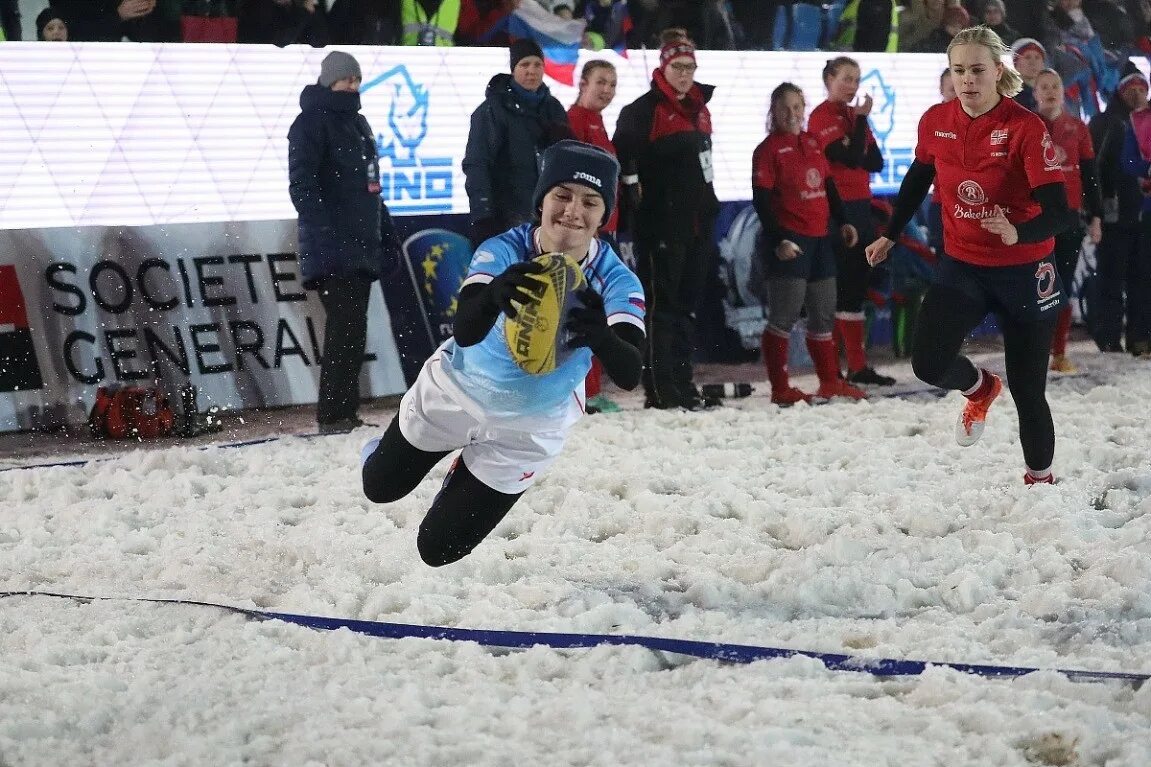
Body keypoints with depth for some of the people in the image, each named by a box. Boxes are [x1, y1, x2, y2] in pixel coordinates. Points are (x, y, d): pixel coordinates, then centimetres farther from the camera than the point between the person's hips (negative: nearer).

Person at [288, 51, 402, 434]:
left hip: (361, 246, 9)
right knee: (346, 328, -13)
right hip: (332, 249, -9)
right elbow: (301, 184, -15)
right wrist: (324, 228, -25)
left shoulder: (357, 123, 21)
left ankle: (345, 412, 12)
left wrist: (386, 231, 23)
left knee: (353, 330, 8)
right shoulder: (312, 123, -6)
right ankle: (333, 415, -12)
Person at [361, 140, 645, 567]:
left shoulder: (615, 281, -27)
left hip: (530, 429, 0)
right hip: (455, 395, 0)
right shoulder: (503, 253, -29)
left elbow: (629, 375, -41)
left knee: (439, 549, 10)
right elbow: (465, 332, -44)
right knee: (380, 488, 21)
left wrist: (600, 335, -64)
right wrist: (494, 295, -67)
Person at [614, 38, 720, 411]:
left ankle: (682, 383, 18)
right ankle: (660, 388, -7)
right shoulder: (646, 109, -9)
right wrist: (633, 188, -18)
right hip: (661, 223, -8)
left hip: (697, 222, 8)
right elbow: (623, 146, -22)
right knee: (661, 304, -7)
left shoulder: (698, 108, 16)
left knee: (687, 305, 12)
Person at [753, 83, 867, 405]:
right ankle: (780, 388, -3)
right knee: (784, 316, -7)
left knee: (824, 313, 12)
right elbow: (761, 199, -12)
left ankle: (830, 382, 21)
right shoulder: (769, 148, -7)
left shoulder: (812, 143, 13)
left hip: (820, 238, 7)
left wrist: (843, 221, 14)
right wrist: (778, 240, -18)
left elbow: (828, 185, 21)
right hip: (789, 242, -7)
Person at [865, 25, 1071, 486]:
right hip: (961, 266, 3)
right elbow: (918, 179, 16)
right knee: (929, 363, -18)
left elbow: (1058, 212, -25)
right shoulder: (936, 122, -6)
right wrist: (890, 235, 24)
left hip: (1022, 271, -3)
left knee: (1027, 390, 2)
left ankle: (1040, 478, 25)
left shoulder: (1026, 128, -20)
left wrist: (1018, 233, -45)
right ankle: (980, 389, 17)